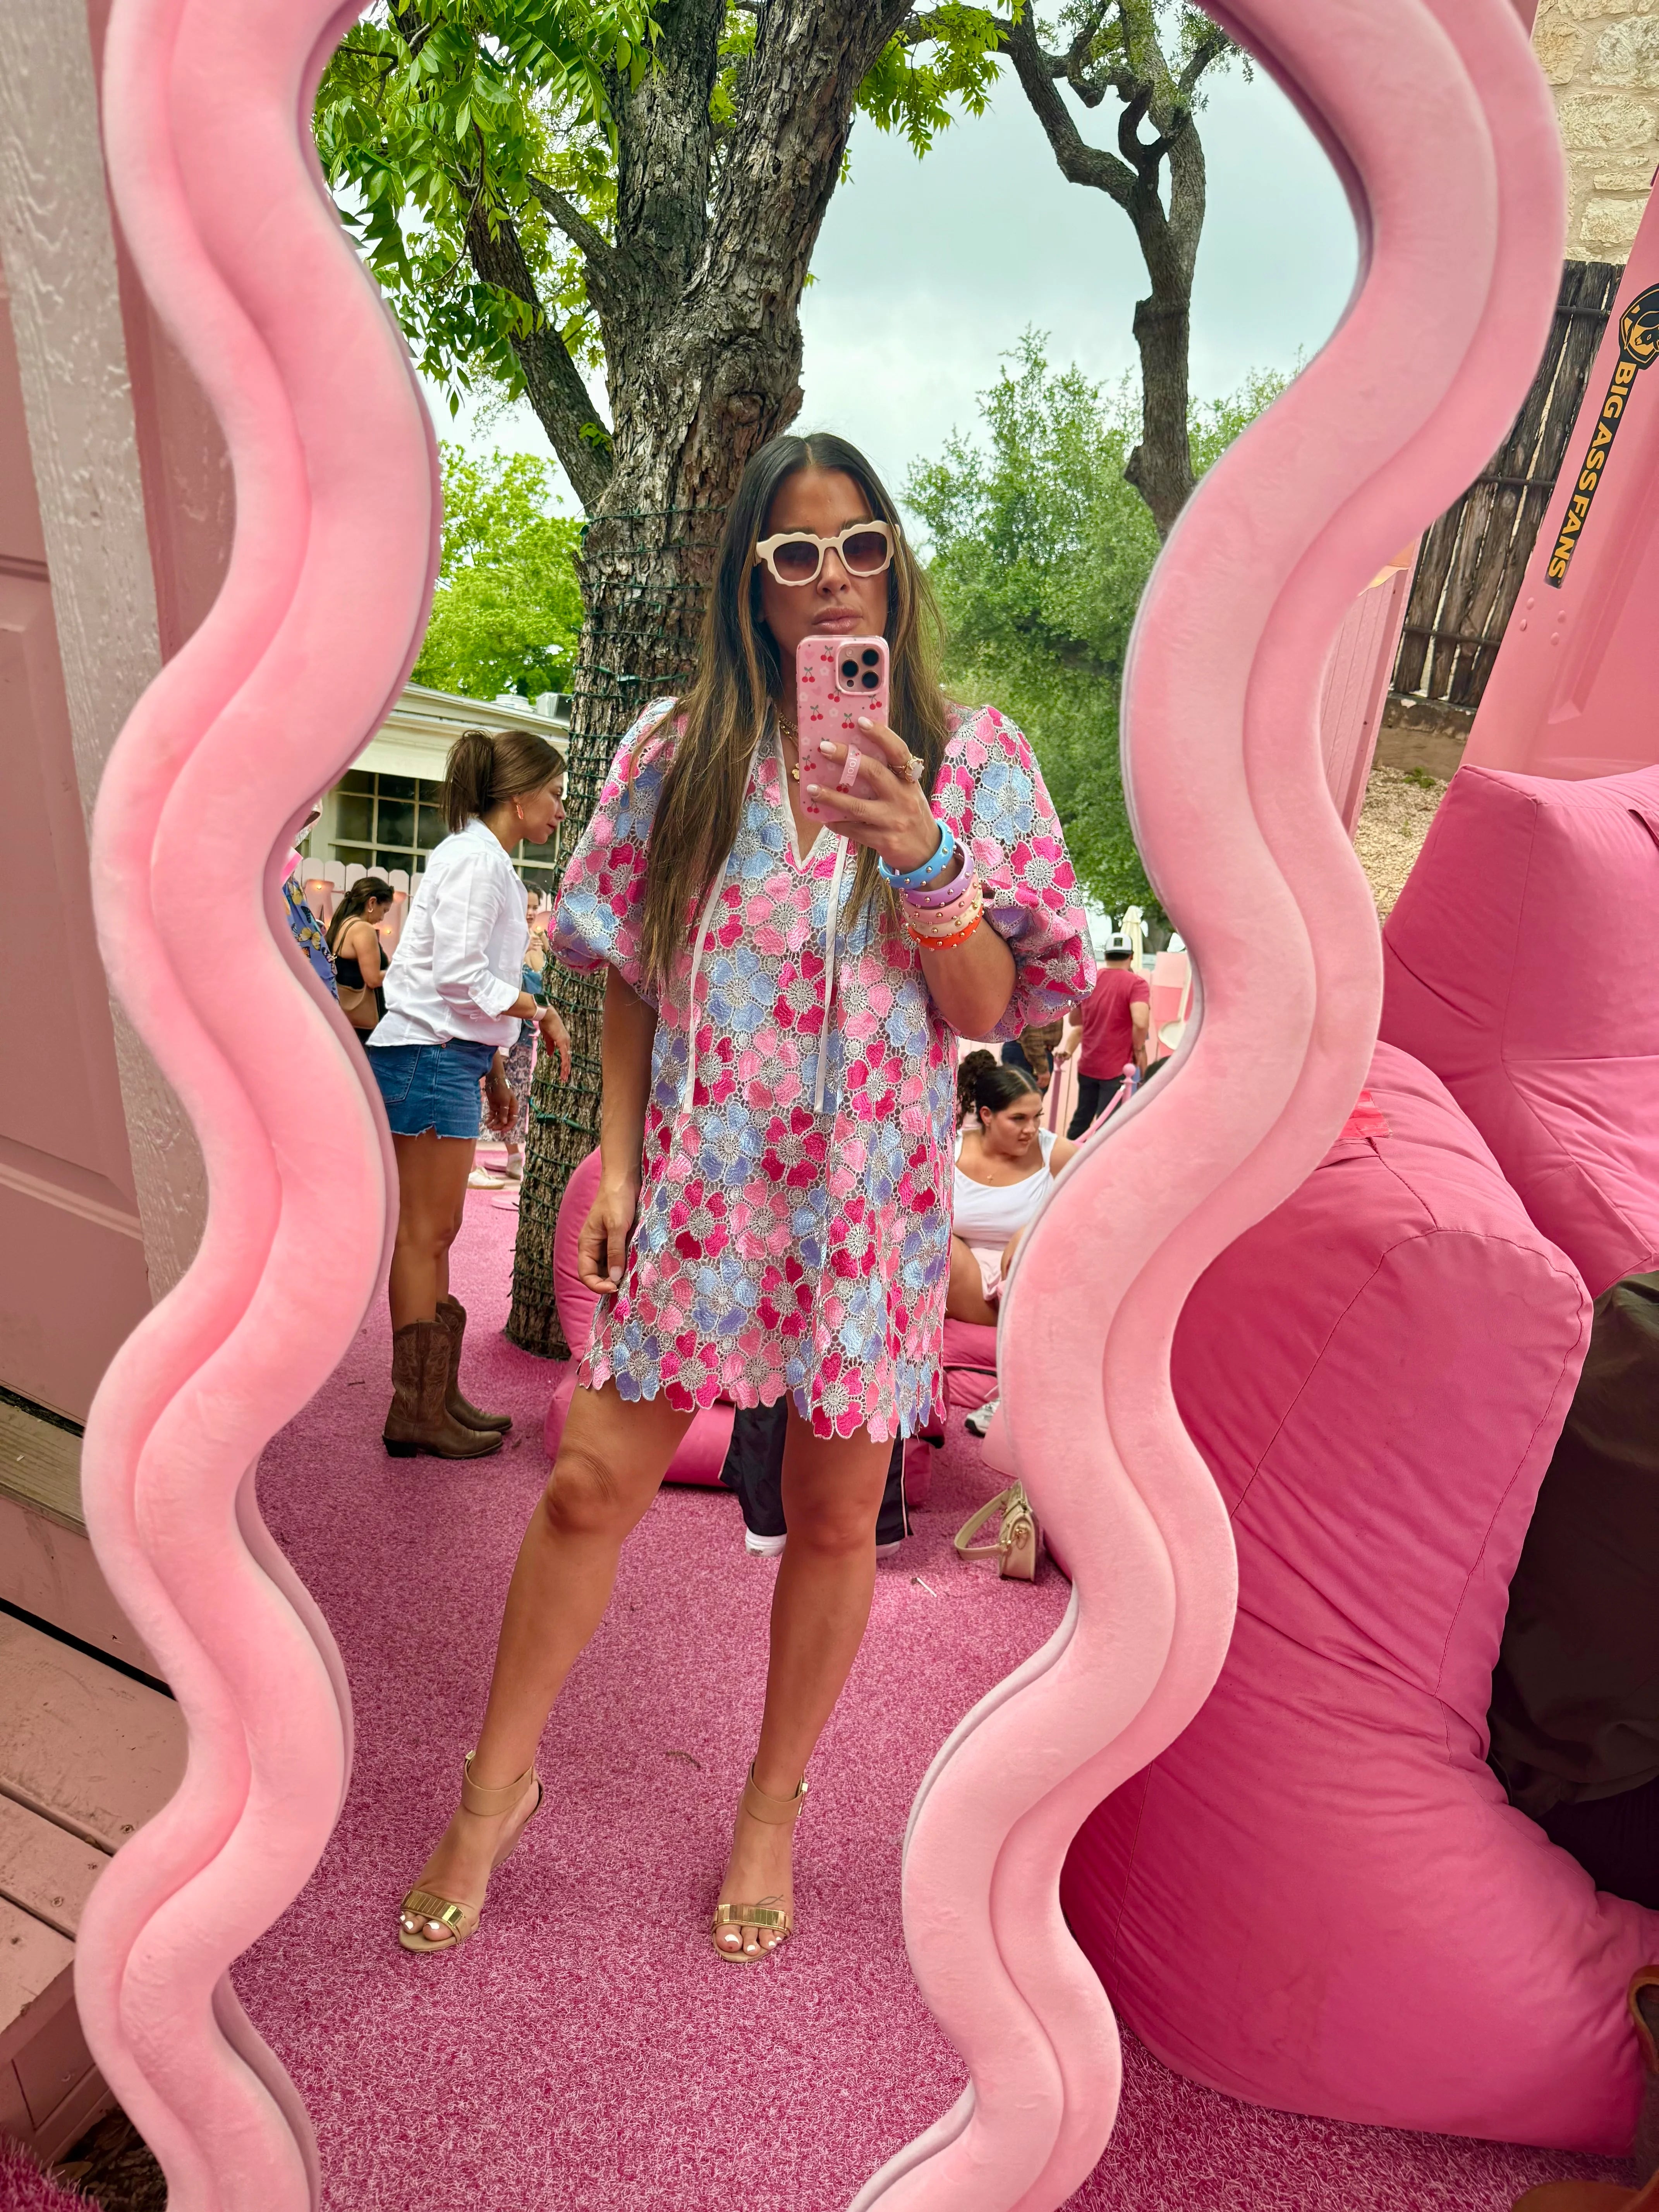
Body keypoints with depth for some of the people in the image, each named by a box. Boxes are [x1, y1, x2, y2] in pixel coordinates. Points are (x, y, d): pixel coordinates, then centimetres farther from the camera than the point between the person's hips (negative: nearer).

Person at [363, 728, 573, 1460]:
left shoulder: (482, 859, 20)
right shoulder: (476, 858, -11)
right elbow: (458, 974, -21)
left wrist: (494, 1071, 21)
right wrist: (540, 1011, -10)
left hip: (446, 1055, 10)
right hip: (430, 1056, -10)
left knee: (435, 1234, 12)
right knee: (425, 1234, -5)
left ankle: (438, 1397, 20)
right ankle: (416, 1412, 4)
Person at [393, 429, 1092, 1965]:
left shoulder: (968, 758, 2)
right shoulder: (679, 752, 5)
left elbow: (992, 1012, -3)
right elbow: (632, 980, 8)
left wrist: (923, 859, -18)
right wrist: (618, 1160, 2)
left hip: (874, 1192, 0)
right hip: (698, 1185, 1)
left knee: (834, 1517, 10)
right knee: (593, 1485, 3)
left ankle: (775, 1803, 35)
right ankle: (498, 1782, 29)